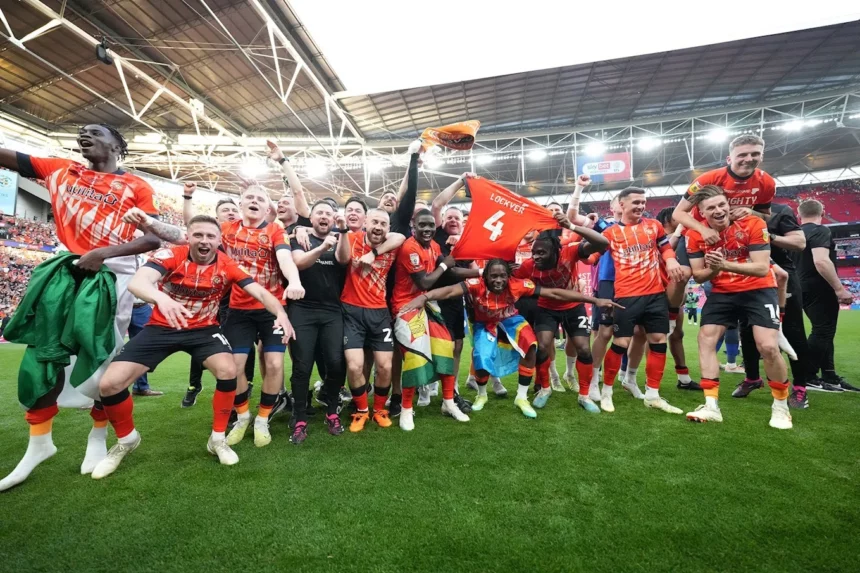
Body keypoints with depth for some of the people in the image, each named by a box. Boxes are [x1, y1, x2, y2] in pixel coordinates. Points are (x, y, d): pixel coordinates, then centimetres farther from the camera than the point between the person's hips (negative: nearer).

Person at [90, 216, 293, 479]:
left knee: (228, 372, -24)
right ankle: (126, 440, 22)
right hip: (161, 327, 0)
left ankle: (218, 439, 0)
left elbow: (260, 292, -18)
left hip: (203, 329, 0)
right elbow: (137, 282, -34)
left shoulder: (227, 266, -12)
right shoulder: (171, 255, -18)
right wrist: (161, 297, -58)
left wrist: (280, 313, -38)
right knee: (109, 384, -9)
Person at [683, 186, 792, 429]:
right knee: (705, 338, -7)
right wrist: (712, 270, -27)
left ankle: (781, 406, 14)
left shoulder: (753, 224, -16)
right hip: (722, 293, 3)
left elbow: (762, 268, -22)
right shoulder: (696, 234, -8)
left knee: (768, 347, -13)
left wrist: (725, 265, -37)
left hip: (758, 290, -3)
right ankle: (711, 405, 2)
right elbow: (698, 275, -4)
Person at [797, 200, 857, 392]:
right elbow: (821, 262, -25)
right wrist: (839, 289, -22)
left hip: (805, 288, 9)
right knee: (822, 333, -5)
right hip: (820, 289, -9)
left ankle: (830, 377, 20)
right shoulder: (820, 231, -12)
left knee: (823, 332, 14)